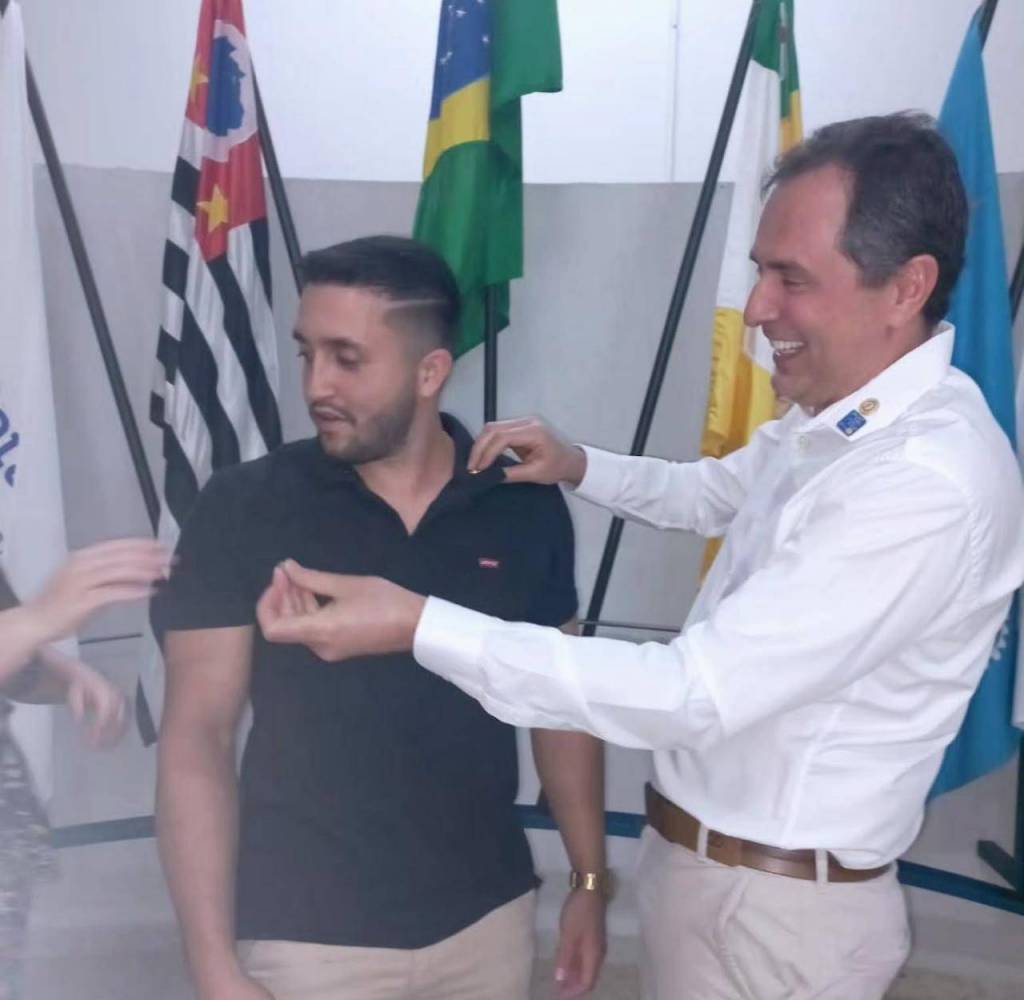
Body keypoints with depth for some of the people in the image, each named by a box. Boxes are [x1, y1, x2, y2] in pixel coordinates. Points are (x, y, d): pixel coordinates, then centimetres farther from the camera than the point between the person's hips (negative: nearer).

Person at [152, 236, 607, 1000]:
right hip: (307, 935, -2)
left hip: (488, 918, 3)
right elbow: (199, 736, -10)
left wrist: (591, 880, 5)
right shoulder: (243, 510, -12)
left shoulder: (525, 504, -6)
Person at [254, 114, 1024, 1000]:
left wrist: (418, 625, -34)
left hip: (773, 907, -8)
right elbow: (715, 495, 22)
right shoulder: (835, 413, 1)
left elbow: (696, 694, -33)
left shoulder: (930, 483, -30)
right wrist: (578, 465, 4)